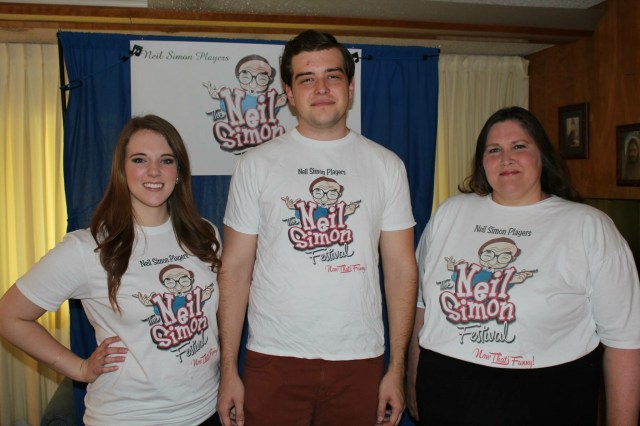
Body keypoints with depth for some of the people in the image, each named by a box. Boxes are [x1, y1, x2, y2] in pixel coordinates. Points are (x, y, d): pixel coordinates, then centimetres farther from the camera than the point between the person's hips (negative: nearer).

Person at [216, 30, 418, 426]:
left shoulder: (386, 165, 3)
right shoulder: (257, 164, 1)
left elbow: (401, 269, 3)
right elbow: (236, 270, 1)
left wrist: (397, 369, 0)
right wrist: (228, 370, -2)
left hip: (360, 361, 1)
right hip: (274, 359, -1)